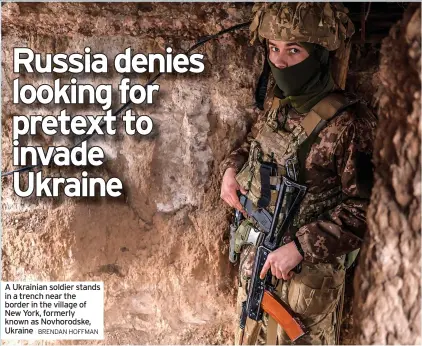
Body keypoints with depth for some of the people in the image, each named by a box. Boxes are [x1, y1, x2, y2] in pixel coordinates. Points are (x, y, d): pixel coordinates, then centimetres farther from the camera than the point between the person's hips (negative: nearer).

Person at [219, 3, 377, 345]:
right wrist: (231, 168, -2)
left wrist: (301, 246, -26)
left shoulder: (349, 122, -24)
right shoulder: (276, 104, -1)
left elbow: (366, 208, -24)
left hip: (309, 267, -7)